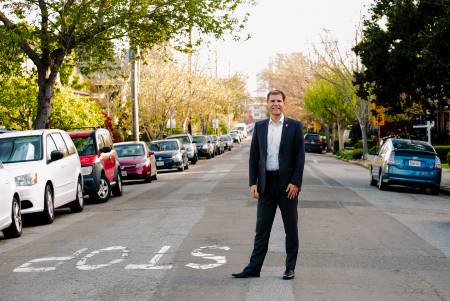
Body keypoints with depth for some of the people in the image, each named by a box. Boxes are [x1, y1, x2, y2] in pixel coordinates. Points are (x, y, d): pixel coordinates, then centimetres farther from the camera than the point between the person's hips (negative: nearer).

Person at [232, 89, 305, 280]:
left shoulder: (294, 126, -1)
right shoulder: (260, 127, 8)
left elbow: (300, 157, -4)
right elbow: (254, 156, 8)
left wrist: (295, 182, -12)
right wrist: (253, 183, 0)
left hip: (288, 184, -3)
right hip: (266, 183, 3)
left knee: (291, 228, 5)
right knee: (262, 228, 6)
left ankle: (290, 268, 14)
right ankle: (254, 267, 9)